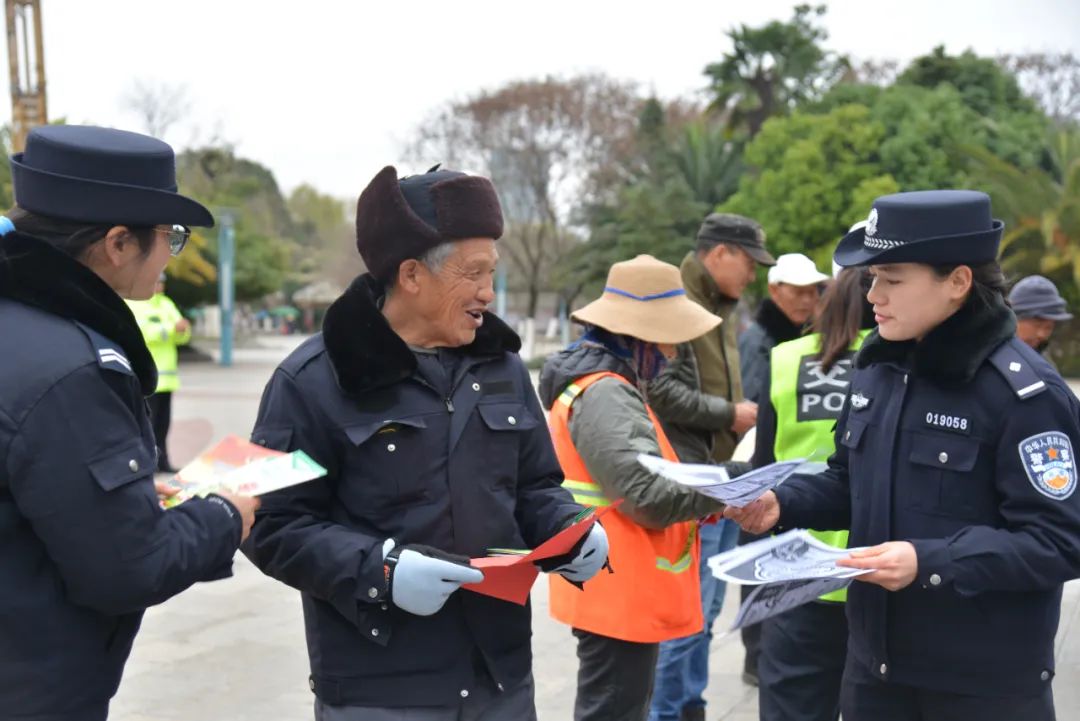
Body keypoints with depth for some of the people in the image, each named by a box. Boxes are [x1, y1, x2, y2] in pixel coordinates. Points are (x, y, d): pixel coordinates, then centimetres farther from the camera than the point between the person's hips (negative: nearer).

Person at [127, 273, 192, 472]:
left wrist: (183, 329, -6)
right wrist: (172, 328, -21)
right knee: (146, 422, -11)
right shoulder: (132, 305, -4)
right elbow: (143, 332, -19)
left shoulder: (166, 304, 18)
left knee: (163, 422, 9)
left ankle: (161, 462, 14)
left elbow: (182, 338, 16)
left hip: (166, 376, 7)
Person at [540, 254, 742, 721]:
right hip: (619, 595, -11)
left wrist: (703, 495, 1)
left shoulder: (613, 386, 13)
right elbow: (647, 497, -25)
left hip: (622, 591, 11)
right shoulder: (604, 395, -20)